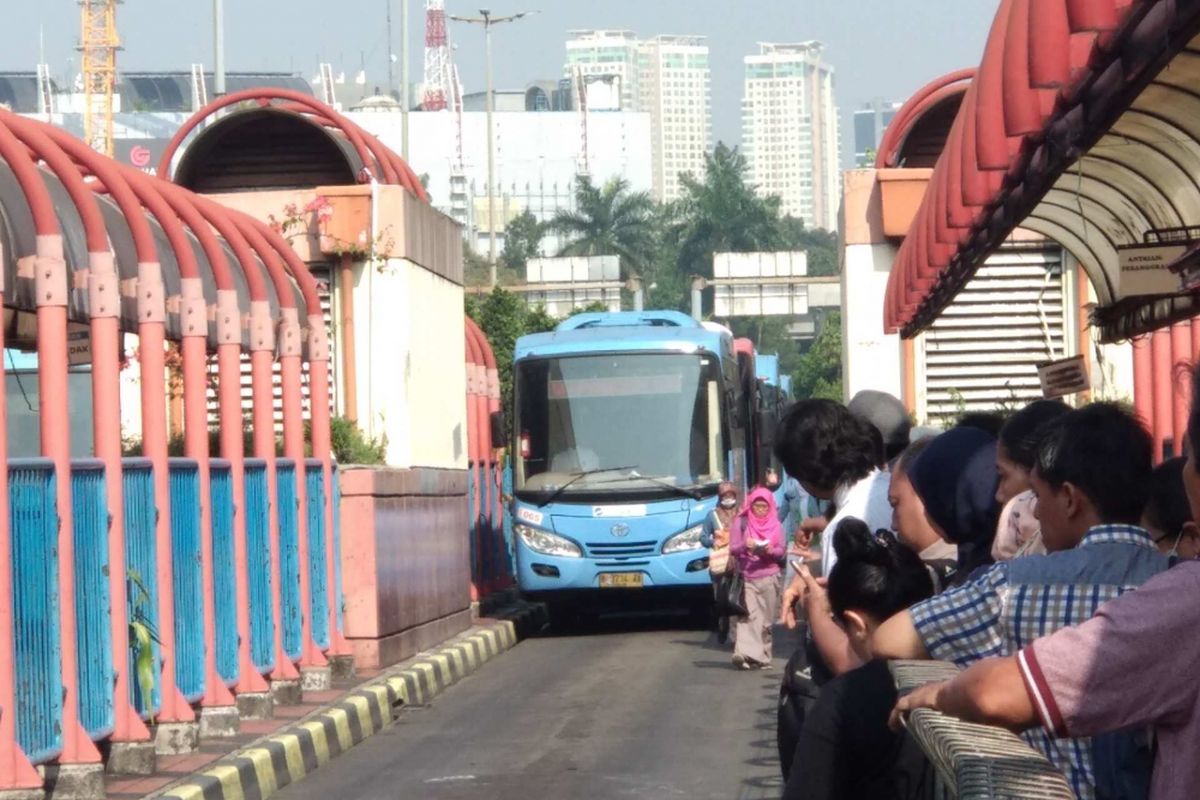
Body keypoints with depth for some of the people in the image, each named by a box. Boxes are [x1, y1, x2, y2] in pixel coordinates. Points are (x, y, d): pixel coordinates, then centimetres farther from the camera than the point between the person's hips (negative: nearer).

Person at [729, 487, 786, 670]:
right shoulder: (741, 522, 5)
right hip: (746, 577, -2)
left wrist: (771, 551, -15)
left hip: (769, 577, 2)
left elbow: (781, 551, 7)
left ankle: (762, 656, 9)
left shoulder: (775, 525, 9)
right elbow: (732, 549, 2)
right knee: (748, 616, -15)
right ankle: (745, 654, -25)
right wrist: (744, 545, -19)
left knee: (766, 620, 1)